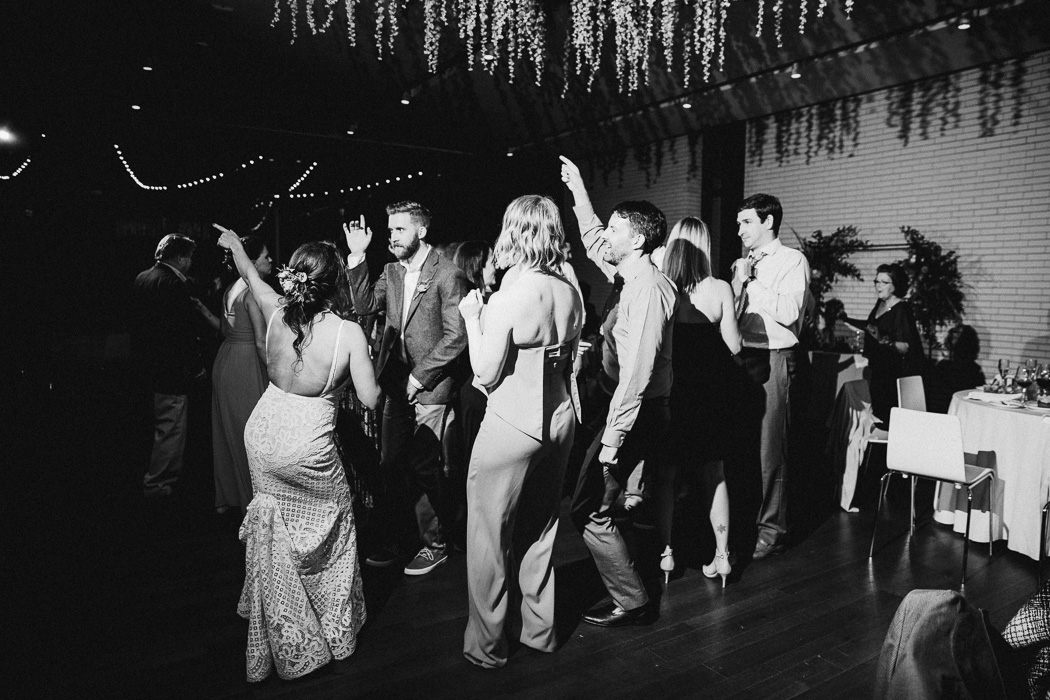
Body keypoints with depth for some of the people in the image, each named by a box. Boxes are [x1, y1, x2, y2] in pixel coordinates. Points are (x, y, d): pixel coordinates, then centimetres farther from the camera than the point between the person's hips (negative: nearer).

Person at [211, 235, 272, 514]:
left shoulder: (231, 289, 9)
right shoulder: (254, 292, -17)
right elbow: (261, 342, -20)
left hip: (224, 361, 9)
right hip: (246, 364, -9)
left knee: (227, 431, 16)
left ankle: (225, 497, 29)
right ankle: (251, 501, 10)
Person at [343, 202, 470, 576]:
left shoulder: (448, 274, -10)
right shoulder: (391, 271, 11)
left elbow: (455, 336, -13)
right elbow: (365, 305, 0)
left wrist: (419, 376, -14)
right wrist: (357, 258, -7)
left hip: (430, 388, -6)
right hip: (397, 386, 6)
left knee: (423, 467, 1)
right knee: (391, 465, 12)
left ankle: (435, 544, 19)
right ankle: (388, 541, 26)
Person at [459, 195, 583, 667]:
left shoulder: (507, 298, -17)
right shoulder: (570, 294, 1)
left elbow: (486, 375, -14)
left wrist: (472, 319, -3)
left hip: (511, 427, -6)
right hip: (558, 421, 7)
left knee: (489, 536, 10)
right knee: (541, 530, 21)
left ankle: (486, 644, 23)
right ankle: (540, 630, 35)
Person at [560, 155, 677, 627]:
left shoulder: (650, 289, -20)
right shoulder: (632, 279, 9)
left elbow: (637, 372, -25)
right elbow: (594, 244, 28)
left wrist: (612, 437, -24)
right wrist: (578, 191, 26)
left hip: (638, 412, -10)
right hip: (630, 407, 10)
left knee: (590, 509, -5)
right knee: (593, 504, 16)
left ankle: (632, 603, 11)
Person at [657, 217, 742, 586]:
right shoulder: (719, 289, -9)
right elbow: (733, 346, -7)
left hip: (668, 390, -1)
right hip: (710, 393, 1)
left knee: (664, 475, 12)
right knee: (715, 475, 14)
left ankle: (664, 552, 19)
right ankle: (722, 554, 20)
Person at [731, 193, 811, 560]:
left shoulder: (792, 261, -2)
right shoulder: (742, 264, 18)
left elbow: (789, 312, -17)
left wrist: (750, 282, -12)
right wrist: (738, 282, -1)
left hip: (772, 360, -6)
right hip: (741, 357, 6)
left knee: (769, 447, -2)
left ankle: (771, 528, 9)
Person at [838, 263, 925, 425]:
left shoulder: (901, 310, -17)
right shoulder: (880, 303, 6)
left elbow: (904, 348, -22)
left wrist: (884, 340, -37)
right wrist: (847, 320, 21)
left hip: (896, 374, -8)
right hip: (879, 371, 8)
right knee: (876, 411, 9)